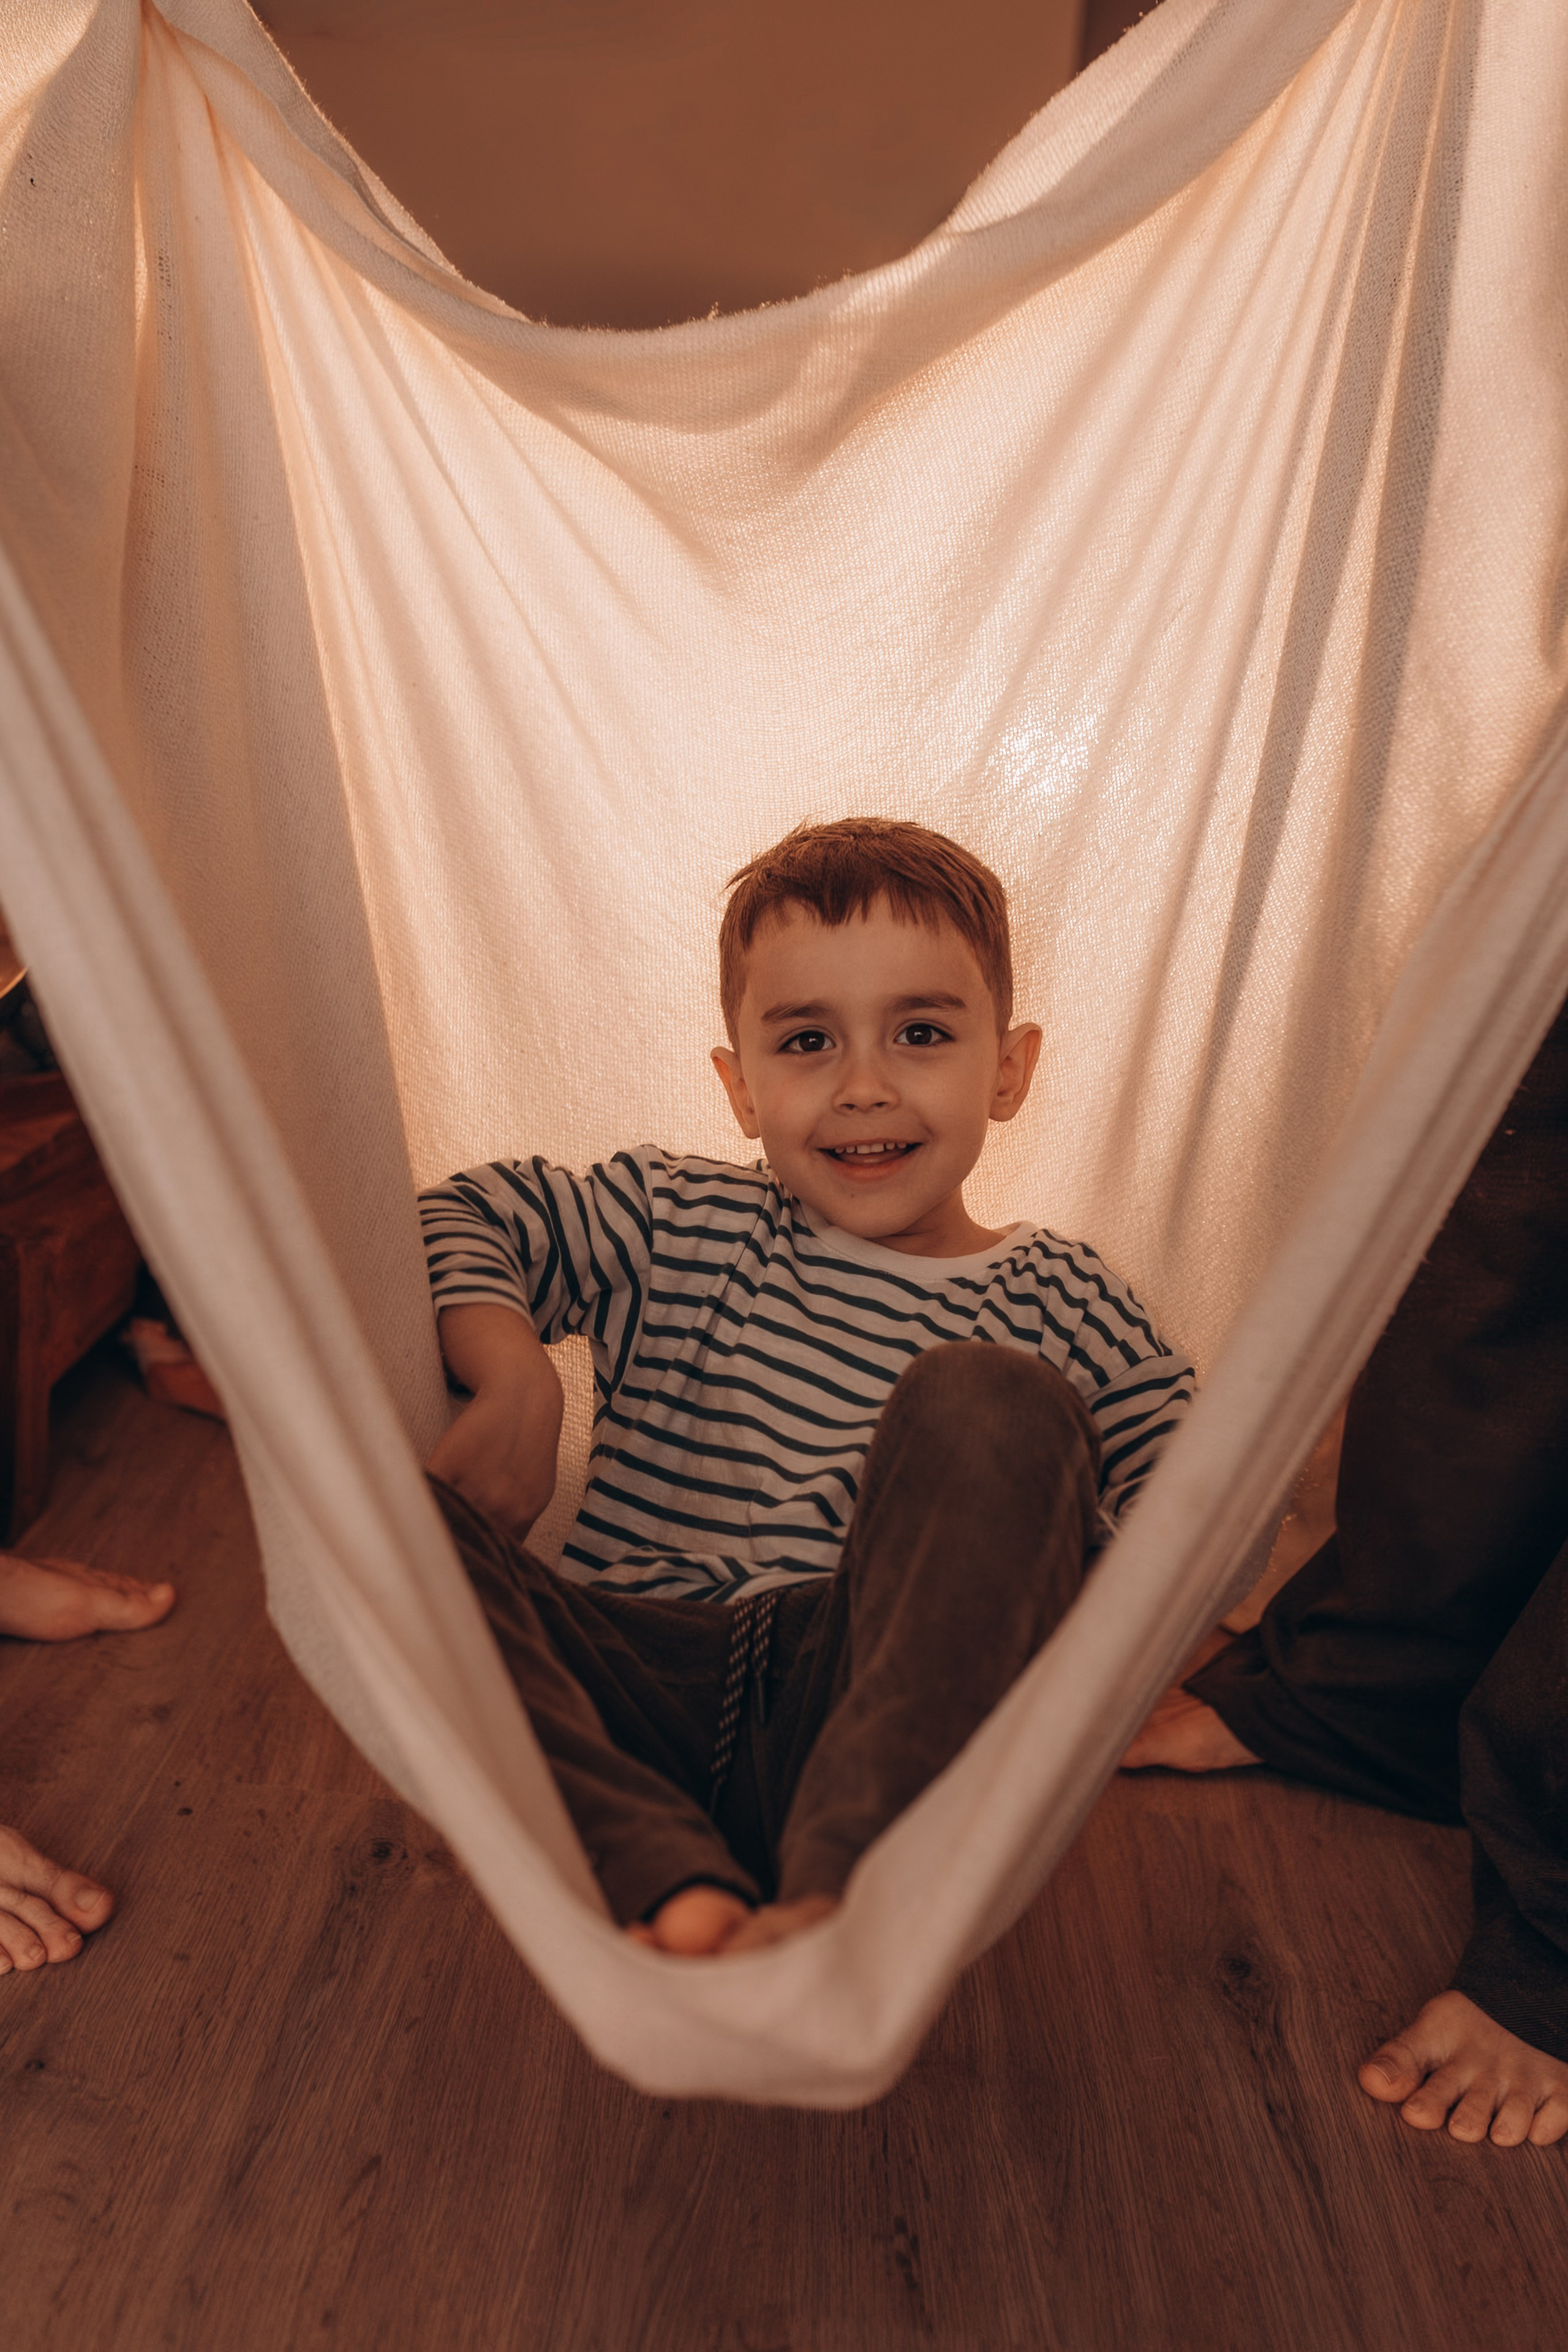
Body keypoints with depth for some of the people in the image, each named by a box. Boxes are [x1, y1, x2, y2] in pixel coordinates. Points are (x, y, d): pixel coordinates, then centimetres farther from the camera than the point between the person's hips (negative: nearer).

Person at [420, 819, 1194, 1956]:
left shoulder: (1061, 1306, 9)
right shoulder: (676, 1223, 12)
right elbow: (462, 1220, 12)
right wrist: (516, 1374, -7)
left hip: (882, 1711, -1)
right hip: (635, 1701, 2)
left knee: (987, 1404, -24)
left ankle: (839, 1891, -31)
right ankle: (678, 1887, -29)